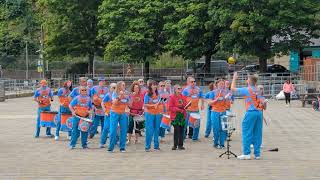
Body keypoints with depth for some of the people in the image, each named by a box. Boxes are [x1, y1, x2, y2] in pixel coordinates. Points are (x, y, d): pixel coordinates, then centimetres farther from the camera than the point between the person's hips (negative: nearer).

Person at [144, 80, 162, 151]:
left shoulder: (157, 94, 9)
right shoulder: (147, 95, -5)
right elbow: (145, 105, -7)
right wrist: (153, 105, -16)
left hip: (157, 114, 5)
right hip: (149, 114, -5)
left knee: (157, 130, 7)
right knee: (149, 131, -6)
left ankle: (156, 146, 15)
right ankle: (147, 147, -1)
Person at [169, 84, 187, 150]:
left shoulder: (183, 97, 13)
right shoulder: (172, 97, -4)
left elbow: (186, 105, 13)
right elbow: (171, 107, -9)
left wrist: (182, 105, -10)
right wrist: (178, 110, -17)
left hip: (182, 115, 5)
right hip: (175, 116, -5)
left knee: (181, 130, 3)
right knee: (176, 130, -6)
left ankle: (180, 145, 9)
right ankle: (175, 145, 2)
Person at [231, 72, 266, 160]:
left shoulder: (247, 90, -5)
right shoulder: (258, 91, 13)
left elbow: (233, 88, 0)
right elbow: (263, 103, 13)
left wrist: (234, 78, 12)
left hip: (251, 112, -6)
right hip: (259, 112, 6)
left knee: (247, 133, -1)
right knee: (257, 134, 9)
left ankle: (246, 153, -5)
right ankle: (257, 154, 10)